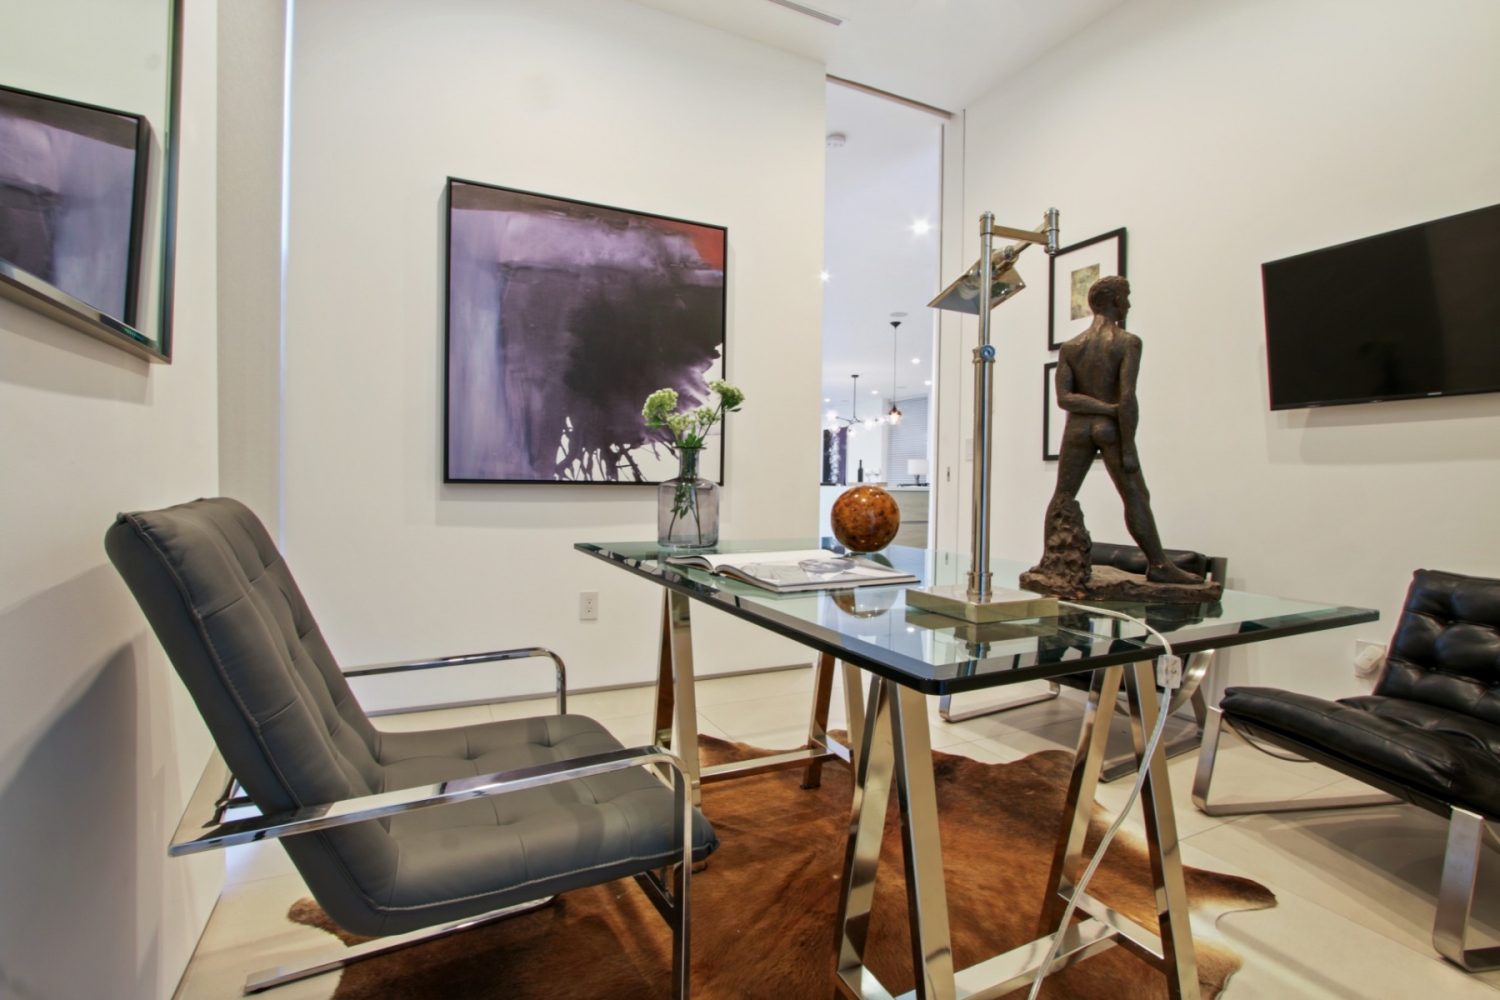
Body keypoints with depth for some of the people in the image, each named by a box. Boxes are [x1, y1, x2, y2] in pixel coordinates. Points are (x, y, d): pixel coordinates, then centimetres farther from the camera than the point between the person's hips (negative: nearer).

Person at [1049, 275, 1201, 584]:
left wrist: (1108, 407, -9)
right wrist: (1128, 449, -13)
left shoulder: (1070, 347, 6)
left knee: (1062, 497, 9)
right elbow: (1127, 398, -15)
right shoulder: (1128, 342, -5)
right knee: (1136, 497, 2)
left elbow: (1063, 397, -7)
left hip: (1077, 427, 4)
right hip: (1111, 429, -3)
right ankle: (1158, 565, 6)